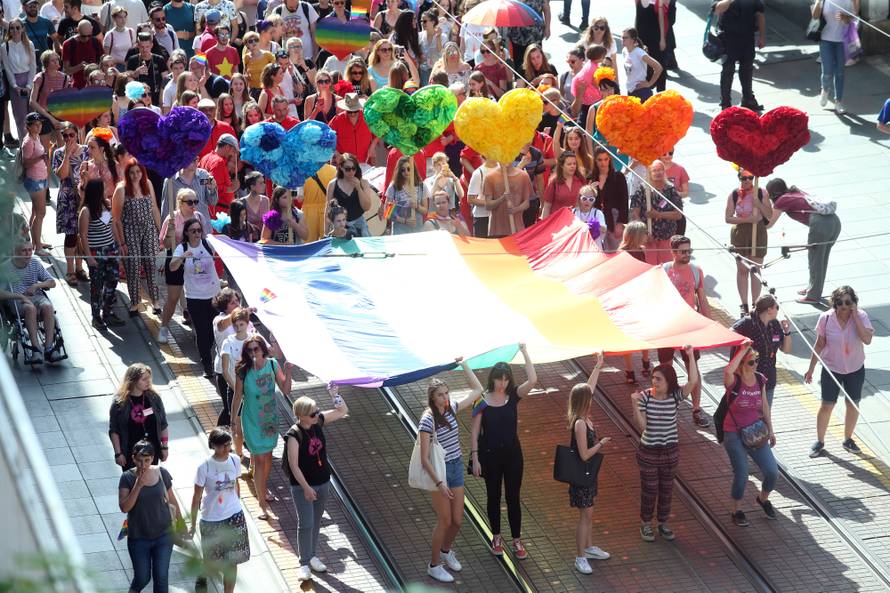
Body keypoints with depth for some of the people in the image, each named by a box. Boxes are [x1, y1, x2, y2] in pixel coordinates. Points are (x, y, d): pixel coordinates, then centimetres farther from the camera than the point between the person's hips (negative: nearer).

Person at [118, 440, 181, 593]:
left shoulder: (162, 473, -7)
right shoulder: (127, 478, -13)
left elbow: (172, 500, 5)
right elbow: (124, 507, -20)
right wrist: (138, 485, -28)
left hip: (163, 534, 1)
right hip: (138, 537, -1)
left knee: (161, 577, 3)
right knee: (143, 578, 10)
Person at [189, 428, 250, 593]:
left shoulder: (234, 460, -7)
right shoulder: (205, 467, -19)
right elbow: (197, 498, -10)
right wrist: (193, 524, -6)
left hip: (234, 517, 3)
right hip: (211, 520, -3)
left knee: (232, 562, 8)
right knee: (214, 563, 10)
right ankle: (202, 577, 45)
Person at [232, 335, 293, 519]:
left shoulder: (272, 364, -10)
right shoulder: (243, 371, -18)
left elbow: (285, 390, -8)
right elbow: (238, 397, -8)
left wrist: (287, 373, -25)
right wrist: (234, 421, -2)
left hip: (270, 417, 4)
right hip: (252, 419, -4)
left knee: (267, 455, 20)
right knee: (259, 460, -3)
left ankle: (263, 489, 45)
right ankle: (262, 505, 3)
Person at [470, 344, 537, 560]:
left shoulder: (513, 396, -3)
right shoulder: (482, 401, -9)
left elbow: (532, 380, -20)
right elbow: (475, 432, -7)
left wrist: (524, 352, -19)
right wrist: (475, 458, -11)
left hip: (512, 454, 1)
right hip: (490, 455, -1)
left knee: (513, 498, 6)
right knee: (494, 496, 12)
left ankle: (517, 541, 14)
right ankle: (496, 538, 26)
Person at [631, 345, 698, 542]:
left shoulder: (676, 396, -10)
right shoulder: (645, 396, -12)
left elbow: (693, 381, -27)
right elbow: (641, 424, -17)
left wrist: (691, 356, -30)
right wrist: (635, 404, -30)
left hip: (670, 451, 2)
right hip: (648, 451, -2)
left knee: (666, 489, 15)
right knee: (649, 490, 9)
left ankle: (663, 523, 33)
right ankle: (646, 524, 27)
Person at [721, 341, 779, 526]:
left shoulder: (759, 379, 0)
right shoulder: (734, 381, -17)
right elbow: (728, 371, -43)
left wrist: (770, 429, 16)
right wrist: (743, 350, -35)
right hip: (734, 435, -5)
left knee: (772, 473, 0)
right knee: (741, 474, -6)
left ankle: (763, 498, 31)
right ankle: (737, 511, 17)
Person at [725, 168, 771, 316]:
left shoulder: (761, 193, -4)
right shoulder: (734, 195, -5)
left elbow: (769, 215, -1)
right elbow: (728, 218, -6)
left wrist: (758, 204, -18)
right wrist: (746, 219, -19)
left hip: (758, 232, 0)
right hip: (740, 233, 0)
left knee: (755, 269, 4)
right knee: (742, 269, 6)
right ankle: (744, 305, 14)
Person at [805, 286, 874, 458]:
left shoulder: (861, 317, -17)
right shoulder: (826, 318, -16)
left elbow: (867, 339, -31)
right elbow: (819, 345, -5)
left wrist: (855, 316, -31)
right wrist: (811, 368, 0)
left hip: (855, 369, 1)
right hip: (831, 369, -1)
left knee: (853, 405, 15)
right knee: (827, 406, 6)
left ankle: (848, 439, 35)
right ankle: (819, 442, 24)